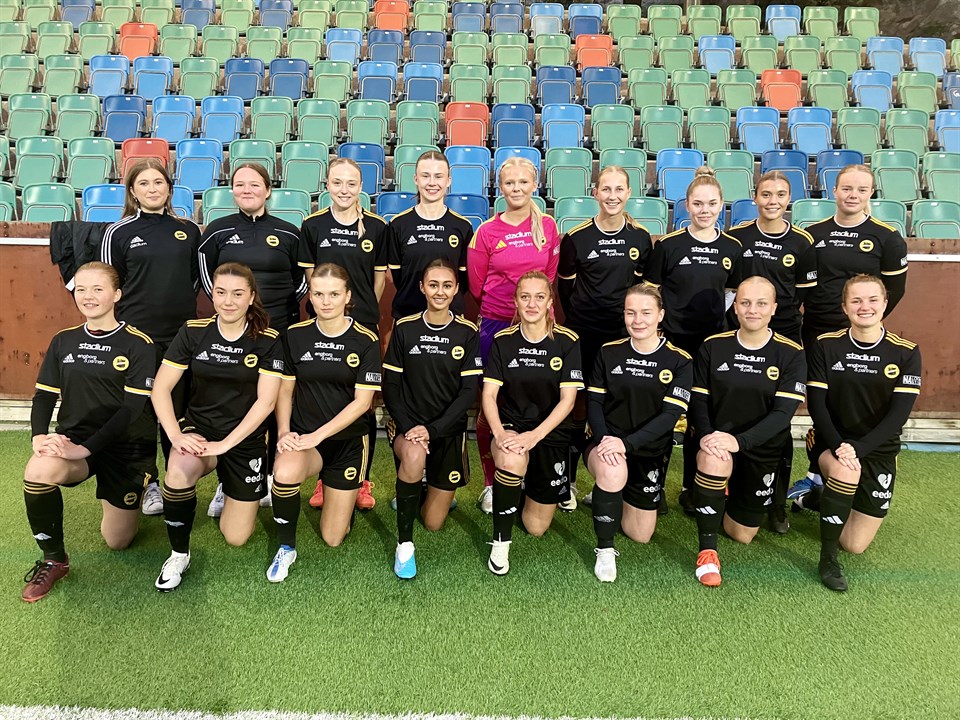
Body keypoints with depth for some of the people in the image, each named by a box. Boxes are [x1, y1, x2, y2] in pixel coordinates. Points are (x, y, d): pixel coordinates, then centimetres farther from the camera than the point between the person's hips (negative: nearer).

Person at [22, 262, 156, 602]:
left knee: (117, 541, 5)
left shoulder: (138, 344, -10)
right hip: (74, 439, 3)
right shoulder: (63, 341, 6)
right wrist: (40, 436, -15)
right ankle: (53, 560, -10)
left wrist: (86, 448, -25)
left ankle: (121, 500, 41)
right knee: (38, 470, -34)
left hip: (126, 446, -3)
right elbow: (44, 395, 5)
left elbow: (134, 407, -15)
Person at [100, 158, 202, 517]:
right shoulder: (119, 232, 1)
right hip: (137, 335, -1)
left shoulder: (189, 230, 6)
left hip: (181, 335, 2)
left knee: (177, 411, 8)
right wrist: (136, 310, -1)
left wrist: (180, 305, 8)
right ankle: (148, 483, 19)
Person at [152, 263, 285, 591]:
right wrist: (175, 435, -19)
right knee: (179, 469, -36)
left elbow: (266, 401, -15)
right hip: (199, 428, 1)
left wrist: (225, 444, -21)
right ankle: (179, 555, -11)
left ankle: (241, 486, 37)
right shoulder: (193, 332, -5)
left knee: (236, 537, 4)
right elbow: (161, 388, -5)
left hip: (246, 439, 0)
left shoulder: (267, 340, -10)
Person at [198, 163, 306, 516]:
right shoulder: (218, 230, 6)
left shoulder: (287, 233, 5)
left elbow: (303, 277, 12)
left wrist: (290, 304, 1)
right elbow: (205, 273, 14)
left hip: (277, 331, 0)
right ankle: (227, 483, 13)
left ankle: (271, 479, 20)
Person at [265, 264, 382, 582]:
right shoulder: (295, 335, -1)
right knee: (285, 473, -37)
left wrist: (317, 435, -19)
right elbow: (285, 391, 6)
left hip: (348, 440, -1)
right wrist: (285, 432, -11)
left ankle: (345, 492, 40)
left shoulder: (366, 341, -8)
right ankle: (286, 549, -8)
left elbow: (362, 401, -12)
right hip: (304, 437, 1)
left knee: (333, 539, 5)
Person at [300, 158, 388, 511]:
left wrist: (364, 311, 7)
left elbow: (379, 278, 7)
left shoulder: (376, 227, 1)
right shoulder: (313, 225, 3)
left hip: (364, 324, 0)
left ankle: (362, 480, 18)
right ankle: (324, 478, 21)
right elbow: (310, 276, 7)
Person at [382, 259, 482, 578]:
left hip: (448, 429, 1)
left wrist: (432, 429, -18)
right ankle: (404, 544, -19)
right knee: (415, 457, -38)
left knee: (433, 522, 4)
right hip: (407, 423, -1)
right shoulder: (404, 328, -2)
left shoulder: (467, 333, -3)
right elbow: (390, 386, -2)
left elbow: (469, 391, -8)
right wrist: (408, 427, -18)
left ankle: (435, 491, 40)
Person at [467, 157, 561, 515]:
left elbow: (550, 275, 13)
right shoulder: (486, 231, -2)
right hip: (496, 324, -2)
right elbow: (476, 285, 3)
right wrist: (514, 295, 3)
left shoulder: (547, 226, 6)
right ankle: (491, 483, 19)